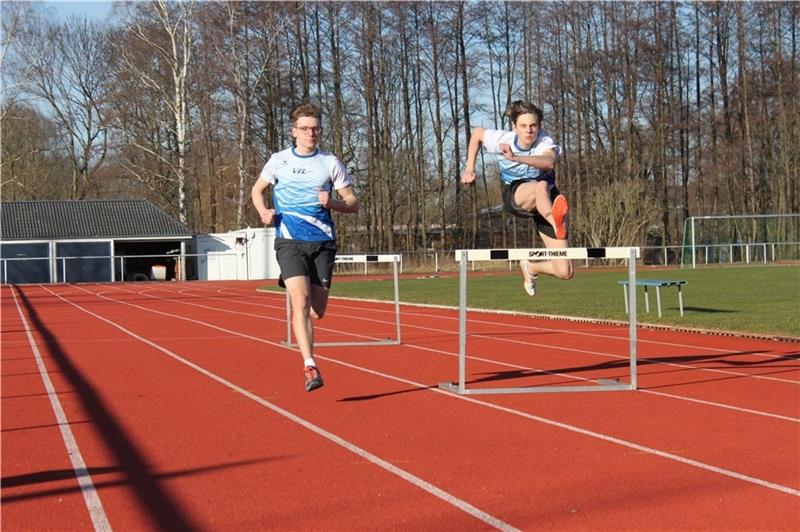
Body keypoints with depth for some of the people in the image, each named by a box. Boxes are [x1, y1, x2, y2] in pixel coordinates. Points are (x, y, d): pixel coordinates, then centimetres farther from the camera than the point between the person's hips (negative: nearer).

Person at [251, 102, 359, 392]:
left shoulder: (331, 163, 6)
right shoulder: (279, 161, 6)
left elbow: (353, 203, 9)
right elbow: (257, 190, 20)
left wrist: (331, 202, -12)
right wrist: (263, 211, -1)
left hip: (322, 242, 2)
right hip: (289, 241, -2)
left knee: (317, 311, 3)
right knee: (301, 300, -20)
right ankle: (310, 366, -22)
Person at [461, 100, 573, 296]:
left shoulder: (546, 142, -25)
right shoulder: (501, 139, -17)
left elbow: (549, 162, -50)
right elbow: (477, 133, 6)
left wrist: (516, 158, -63)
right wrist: (469, 167, 6)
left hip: (546, 203, 1)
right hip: (515, 195, 0)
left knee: (565, 272, -8)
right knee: (541, 186, -41)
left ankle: (530, 267, 23)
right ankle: (555, 221, -74)